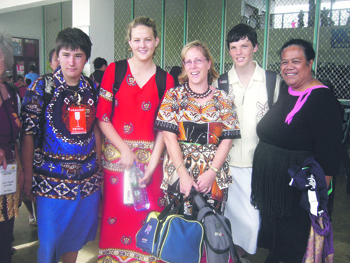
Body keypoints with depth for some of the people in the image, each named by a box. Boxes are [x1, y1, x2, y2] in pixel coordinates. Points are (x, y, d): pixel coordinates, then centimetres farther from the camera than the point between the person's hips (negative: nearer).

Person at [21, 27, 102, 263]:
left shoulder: (92, 88, 4)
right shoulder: (41, 87, -7)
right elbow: (28, 134, -7)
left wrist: (99, 165, 9)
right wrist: (28, 177, -9)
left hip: (87, 178, 4)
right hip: (52, 179, -3)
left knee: (76, 237, 19)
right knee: (49, 241, 8)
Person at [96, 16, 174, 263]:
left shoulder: (165, 80, 5)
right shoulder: (114, 70, 3)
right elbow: (102, 118, 0)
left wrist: (153, 164, -7)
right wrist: (124, 150, -9)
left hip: (151, 157, 1)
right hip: (116, 155, 0)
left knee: (148, 218, 4)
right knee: (116, 214, 4)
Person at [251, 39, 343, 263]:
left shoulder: (323, 99, -17)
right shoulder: (285, 93, 8)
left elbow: (329, 156, -20)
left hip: (297, 193, -7)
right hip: (270, 185, 8)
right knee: (273, 243, 22)